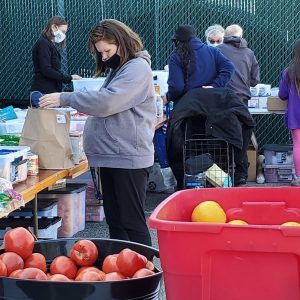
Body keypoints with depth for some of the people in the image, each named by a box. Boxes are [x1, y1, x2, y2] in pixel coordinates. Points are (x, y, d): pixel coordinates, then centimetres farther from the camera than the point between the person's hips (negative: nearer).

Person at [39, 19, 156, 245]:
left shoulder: (138, 68, -13)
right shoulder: (119, 69, 18)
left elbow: (107, 102, -23)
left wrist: (64, 99, -17)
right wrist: (87, 110, 3)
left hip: (129, 158, -10)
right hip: (111, 156, 10)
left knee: (132, 222, -5)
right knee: (114, 219, 13)